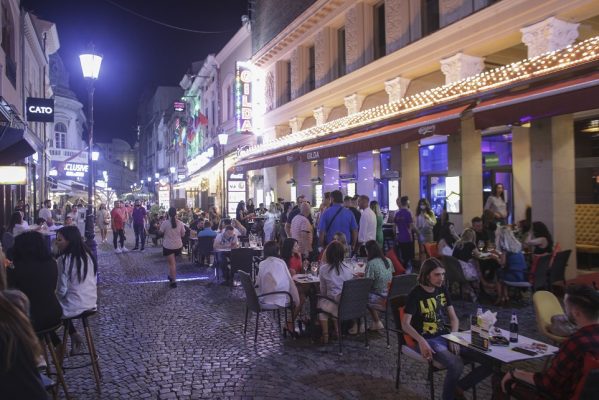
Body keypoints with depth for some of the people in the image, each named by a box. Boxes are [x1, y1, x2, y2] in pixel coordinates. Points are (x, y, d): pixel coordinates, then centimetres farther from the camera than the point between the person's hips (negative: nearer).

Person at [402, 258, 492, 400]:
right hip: (427, 341, -6)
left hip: (445, 337, 7)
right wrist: (421, 341, -33)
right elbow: (405, 324, -18)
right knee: (456, 365, -34)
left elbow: (453, 318, 10)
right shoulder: (416, 295, -12)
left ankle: (459, 387, 8)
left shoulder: (442, 290, 7)